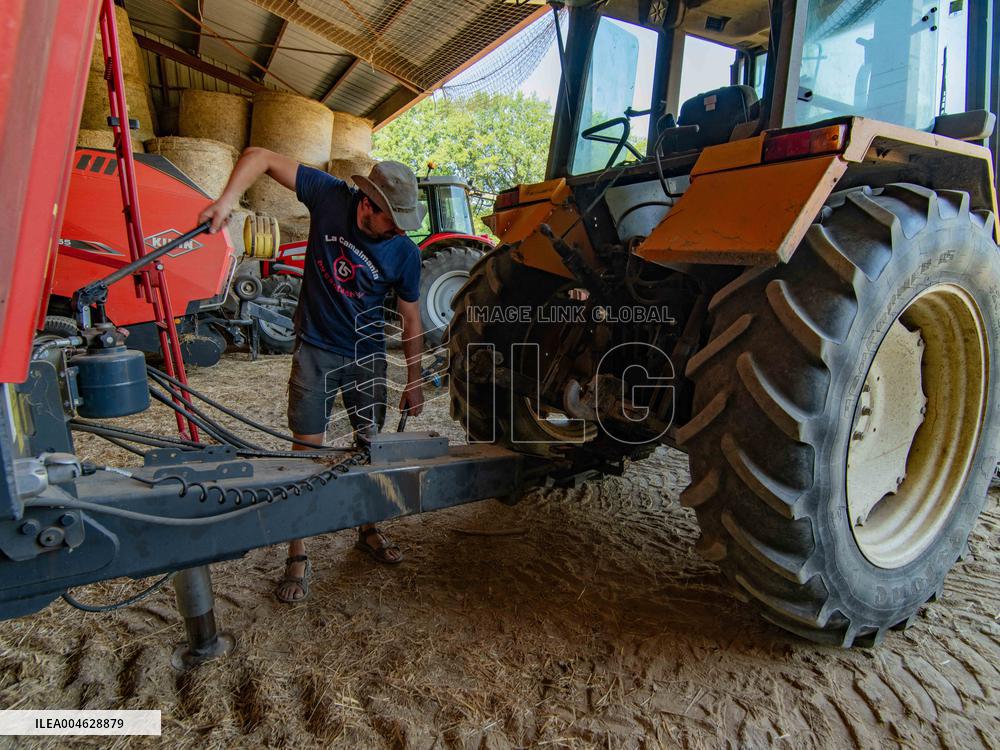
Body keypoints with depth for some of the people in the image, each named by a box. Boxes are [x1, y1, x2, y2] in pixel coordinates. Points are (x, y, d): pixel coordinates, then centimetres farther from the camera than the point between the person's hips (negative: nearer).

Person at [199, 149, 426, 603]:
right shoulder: (330, 196, -14)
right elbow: (260, 157, -10)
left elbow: (410, 320, -3)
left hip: (367, 355, 2)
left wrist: (414, 381, -1)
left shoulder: (404, 253, -12)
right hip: (315, 350, -1)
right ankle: (298, 557, 12)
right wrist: (228, 200, -27)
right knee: (307, 452, -1)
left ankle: (368, 531, 34)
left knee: (370, 447, 11)